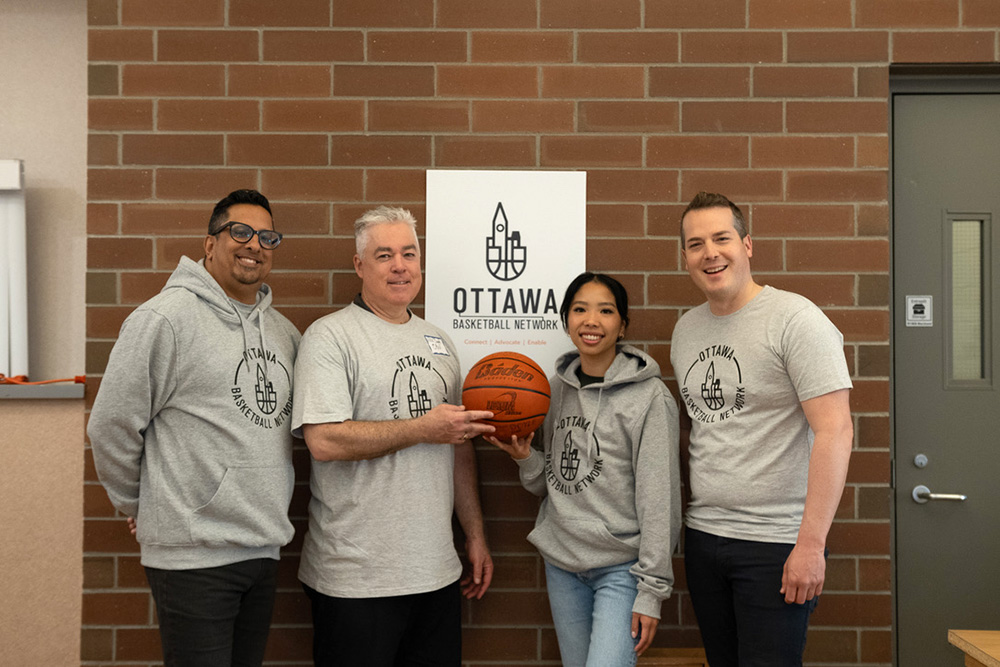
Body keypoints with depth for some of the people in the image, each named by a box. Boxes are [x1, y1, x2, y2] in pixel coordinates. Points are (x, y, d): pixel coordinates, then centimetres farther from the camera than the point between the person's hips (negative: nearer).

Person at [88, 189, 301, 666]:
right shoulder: (165, 318, -11)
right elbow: (111, 427, -8)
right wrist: (138, 507, 3)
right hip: (192, 553, -7)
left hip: (264, 550, 7)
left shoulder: (284, 331, 11)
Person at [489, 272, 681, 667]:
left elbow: (659, 498, -11)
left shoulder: (649, 396, -11)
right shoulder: (556, 388, 6)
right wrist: (524, 457, -6)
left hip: (620, 568, -5)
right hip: (560, 562, 5)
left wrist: (651, 590, -12)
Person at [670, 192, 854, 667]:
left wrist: (811, 543, -20)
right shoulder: (686, 328, 10)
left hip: (775, 543, -6)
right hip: (702, 535, 7)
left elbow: (835, 430, -17)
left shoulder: (795, 319, -11)